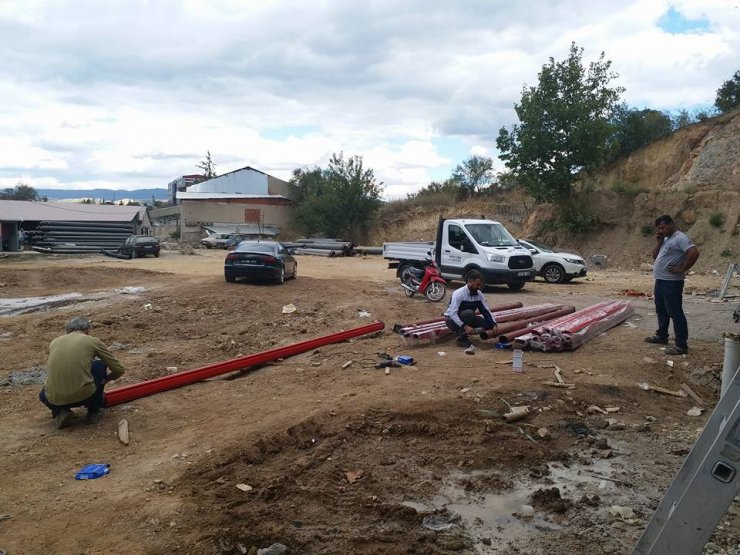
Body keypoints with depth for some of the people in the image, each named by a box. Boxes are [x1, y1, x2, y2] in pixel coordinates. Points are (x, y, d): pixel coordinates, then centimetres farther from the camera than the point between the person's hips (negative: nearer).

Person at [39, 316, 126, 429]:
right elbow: (119, 370, 12)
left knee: (44, 395, 40)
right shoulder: (94, 341, 8)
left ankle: (60, 412, 9)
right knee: (100, 364, 25)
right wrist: (105, 379, 35)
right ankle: (93, 411, 24)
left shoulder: (55, 342, 18)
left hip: (54, 399, 3)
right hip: (83, 395, -3)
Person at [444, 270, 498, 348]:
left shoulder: (479, 294, -5)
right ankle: (462, 338, -20)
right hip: (452, 320, -7)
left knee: (489, 325, -9)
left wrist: (494, 325, -17)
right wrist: (465, 326, -43)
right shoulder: (459, 294, -25)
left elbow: (486, 311, -3)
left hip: (467, 319, 7)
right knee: (469, 313, -36)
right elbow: (453, 314, -33)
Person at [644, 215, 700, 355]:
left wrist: (682, 269, -21)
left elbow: (694, 253, -26)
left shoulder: (680, 238, -14)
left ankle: (681, 345, -6)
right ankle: (662, 336, 35)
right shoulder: (665, 239, 16)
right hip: (660, 281, 10)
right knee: (661, 311, 21)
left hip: (671, 283, -10)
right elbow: (655, 256, 17)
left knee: (675, 313, -8)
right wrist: (659, 242, 3)